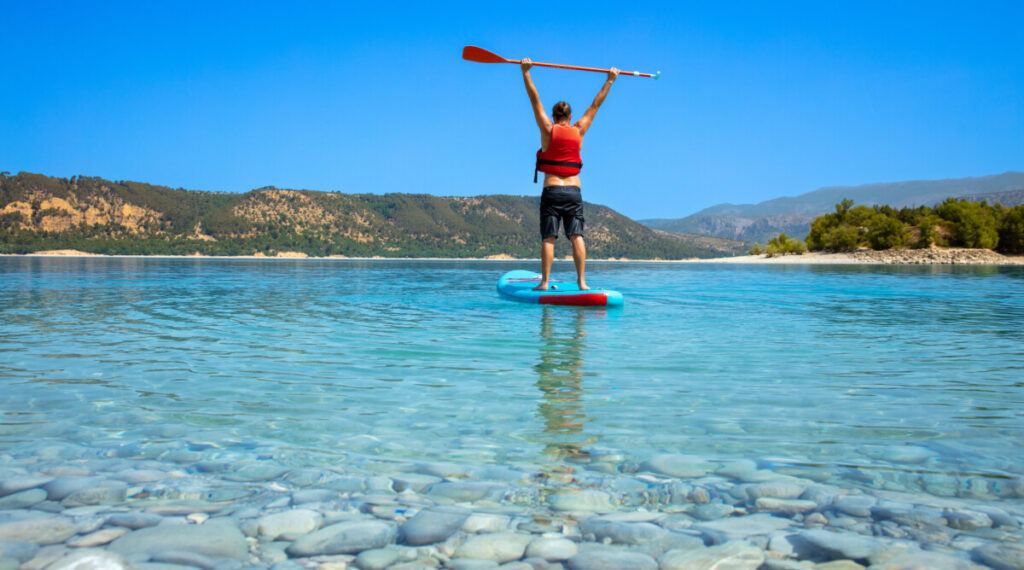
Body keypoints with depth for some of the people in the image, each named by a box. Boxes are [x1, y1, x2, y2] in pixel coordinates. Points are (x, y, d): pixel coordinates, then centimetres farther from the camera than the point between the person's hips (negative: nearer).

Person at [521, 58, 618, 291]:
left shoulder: (548, 130, 3)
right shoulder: (578, 131, 8)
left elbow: (535, 99, 6)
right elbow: (596, 105, 18)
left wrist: (525, 72, 11)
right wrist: (610, 80, 27)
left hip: (551, 191, -2)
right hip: (574, 191, 2)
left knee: (548, 238, -3)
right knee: (577, 236, 0)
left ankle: (545, 282, -7)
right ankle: (582, 281, -6)